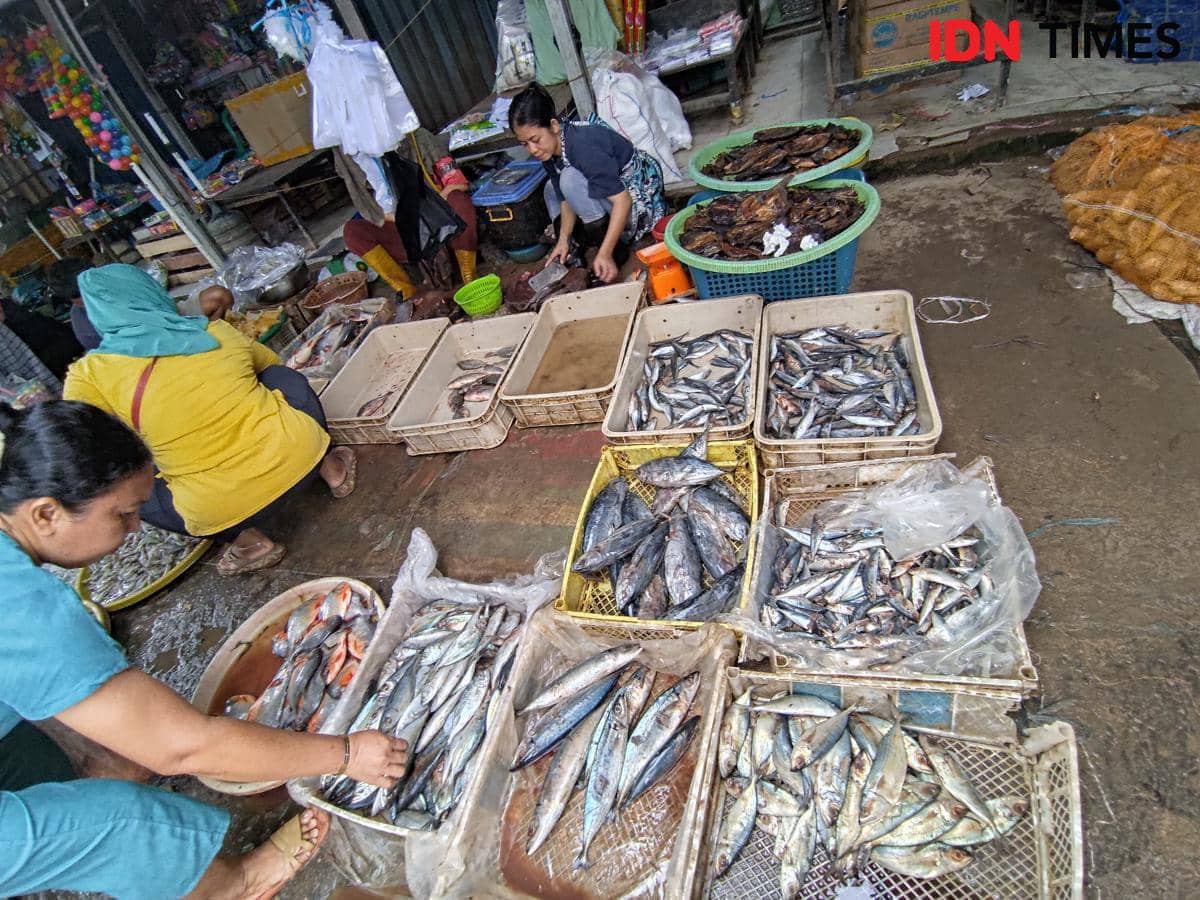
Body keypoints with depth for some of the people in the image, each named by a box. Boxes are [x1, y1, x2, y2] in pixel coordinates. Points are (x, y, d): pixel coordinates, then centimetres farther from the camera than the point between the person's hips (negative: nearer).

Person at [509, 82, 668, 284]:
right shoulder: (550, 151, -5)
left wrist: (604, 253, -40)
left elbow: (622, 200, -35)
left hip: (639, 193, -9)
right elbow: (567, 199, 3)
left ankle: (616, 248, -17)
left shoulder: (583, 145, -31)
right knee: (552, 189, 10)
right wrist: (564, 239, -10)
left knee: (571, 179, -28)